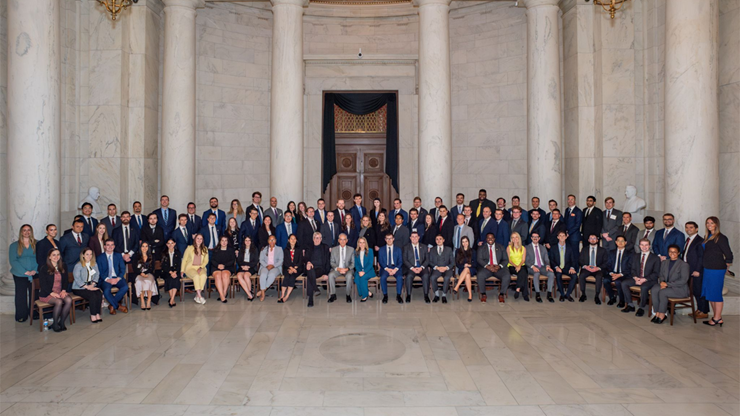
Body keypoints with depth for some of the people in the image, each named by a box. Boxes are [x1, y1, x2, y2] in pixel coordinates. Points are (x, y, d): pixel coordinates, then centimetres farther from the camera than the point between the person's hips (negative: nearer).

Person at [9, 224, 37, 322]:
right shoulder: (14, 245, 6)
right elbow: (13, 261, -1)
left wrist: (35, 270, -13)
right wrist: (25, 272, -12)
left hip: (34, 275, 0)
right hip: (20, 275, 0)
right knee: (21, 296, 3)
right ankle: (21, 316, 13)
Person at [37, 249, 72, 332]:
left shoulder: (63, 267, 13)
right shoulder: (44, 269, -3)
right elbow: (43, 284, -7)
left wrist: (63, 290, -4)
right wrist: (52, 293, -19)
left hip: (60, 292, 4)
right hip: (46, 294, -4)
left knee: (69, 300, -28)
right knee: (59, 302, -33)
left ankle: (61, 322, -14)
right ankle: (55, 324, -13)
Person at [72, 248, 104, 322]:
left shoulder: (94, 264, 12)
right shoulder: (78, 266, -6)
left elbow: (97, 275, 8)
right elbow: (77, 279, -13)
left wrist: (92, 284, -10)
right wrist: (87, 287, -19)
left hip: (91, 286, 5)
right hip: (79, 288, -5)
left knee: (99, 294, -25)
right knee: (92, 295, -29)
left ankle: (97, 314, -21)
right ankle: (93, 316, -18)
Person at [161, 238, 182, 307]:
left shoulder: (177, 253, 11)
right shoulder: (164, 254, 9)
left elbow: (179, 264, 4)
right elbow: (163, 266, 0)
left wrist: (175, 272, -15)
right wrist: (170, 272, -16)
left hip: (176, 271, 0)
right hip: (166, 271, 0)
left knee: (176, 278, -31)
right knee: (169, 278, -31)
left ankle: (171, 300, -35)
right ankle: (173, 300, -29)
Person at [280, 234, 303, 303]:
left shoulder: (299, 250, 12)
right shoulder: (285, 250, 13)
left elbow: (300, 262, 3)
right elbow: (285, 261, 2)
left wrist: (294, 268, -14)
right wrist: (291, 268, -16)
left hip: (297, 268, -1)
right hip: (287, 268, 1)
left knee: (292, 275, -31)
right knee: (287, 275, -31)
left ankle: (286, 297, -35)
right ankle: (282, 295, -35)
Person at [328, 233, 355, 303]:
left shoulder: (351, 249, 8)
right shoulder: (333, 249, 10)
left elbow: (353, 263, 5)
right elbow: (332, 262, 6)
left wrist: (347, 269, -14)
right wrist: (337, 268, -14)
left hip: (348, 269, -1)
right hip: (337, 269, 1)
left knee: (349, 276, -35)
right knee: (331, 275, -31)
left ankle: (348, 295, -21)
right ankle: (333, 295, -19)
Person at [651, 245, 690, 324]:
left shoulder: (684, 264, -5)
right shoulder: (664, 263, 16)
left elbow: (683, 280, -13)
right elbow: (661, 275, 15)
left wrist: (667, 284, -18)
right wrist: (662, 282, -10)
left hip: (680, 289, -5)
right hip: (666, 286, 6)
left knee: (662, 292, -31)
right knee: (654, 290, -25)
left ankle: (662, 315, -19)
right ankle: (657, 314, -21)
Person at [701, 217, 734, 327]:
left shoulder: (721, 238, -12)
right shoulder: (708, 237, 12)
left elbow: (728, 254, -11)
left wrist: (727, 263, 3)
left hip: (716, 269, -8)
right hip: (707, 269, 8)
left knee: (715, 293, -2)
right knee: (709, 293, 12)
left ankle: (717, 318, 7)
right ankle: (716, 317, 22)